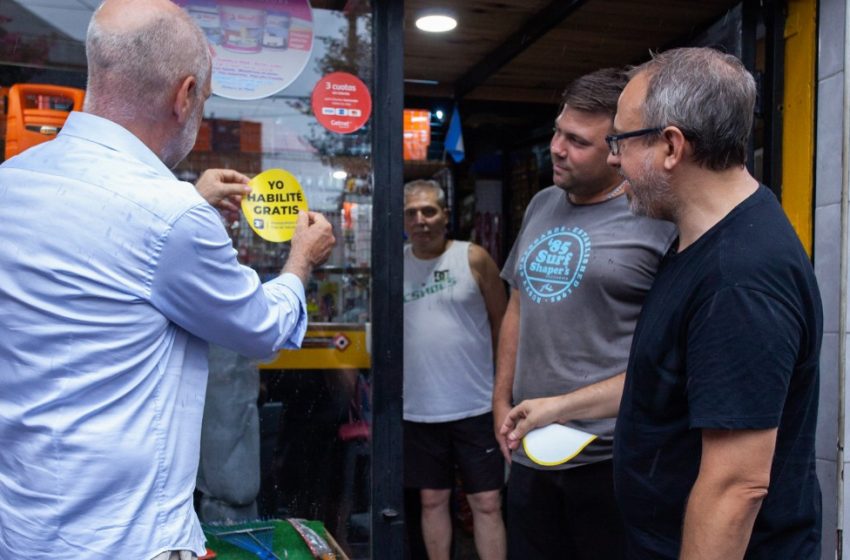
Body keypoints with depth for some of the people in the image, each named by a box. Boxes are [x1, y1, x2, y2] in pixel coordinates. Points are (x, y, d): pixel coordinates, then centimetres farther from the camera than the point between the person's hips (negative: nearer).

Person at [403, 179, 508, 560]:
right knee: (432, 500, 15)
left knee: (488, 504, 5)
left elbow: (501, 324, 2)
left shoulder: (473, 258, -4)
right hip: (418, 410, 2)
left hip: (476, 406, -2)